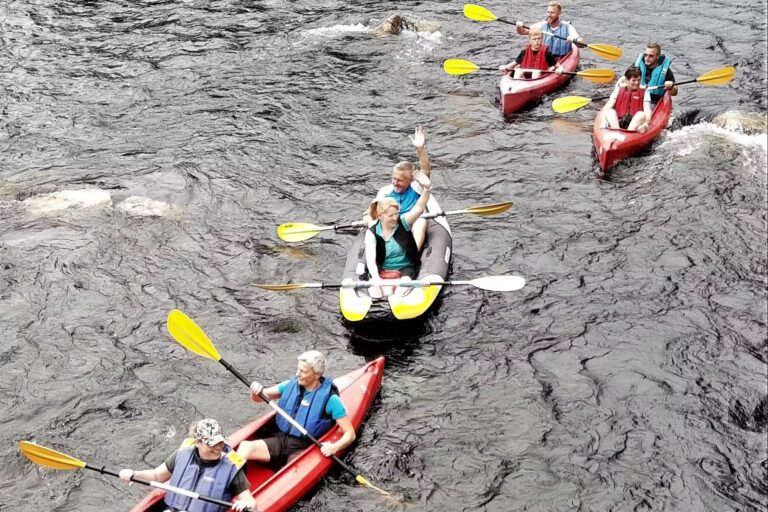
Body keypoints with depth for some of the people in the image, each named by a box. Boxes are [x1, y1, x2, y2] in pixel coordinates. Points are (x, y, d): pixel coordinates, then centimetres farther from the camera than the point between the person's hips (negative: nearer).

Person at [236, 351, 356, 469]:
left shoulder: (330, 398, -8)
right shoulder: (291, 385, 6)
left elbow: (350, 434, -8)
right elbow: (259, 398, 14)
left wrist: (334, 447, -27)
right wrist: (256, 392, -11)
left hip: (302, 449, -5)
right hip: (279, 440, 5)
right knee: (245, 447, -22)